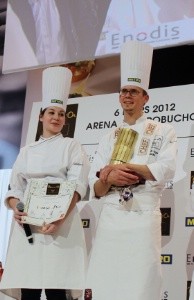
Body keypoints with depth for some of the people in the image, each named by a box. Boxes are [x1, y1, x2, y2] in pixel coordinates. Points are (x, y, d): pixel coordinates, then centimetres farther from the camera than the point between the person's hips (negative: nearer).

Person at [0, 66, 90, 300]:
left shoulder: (71, 146, 8)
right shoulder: (26, 151, 18)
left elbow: (77, 186, -4)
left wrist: (60, 219, -19)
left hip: (61, 223, -3)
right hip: (27, 224, 3)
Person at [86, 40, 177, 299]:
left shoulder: (163, 132, 6)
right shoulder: (108, 139, 16)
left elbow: (166, 170, -12)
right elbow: (96, 190, 11)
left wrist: (120, 166, -11)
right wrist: (110, 179, -12)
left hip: (143, 219, -3)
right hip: (110, 220, 4)